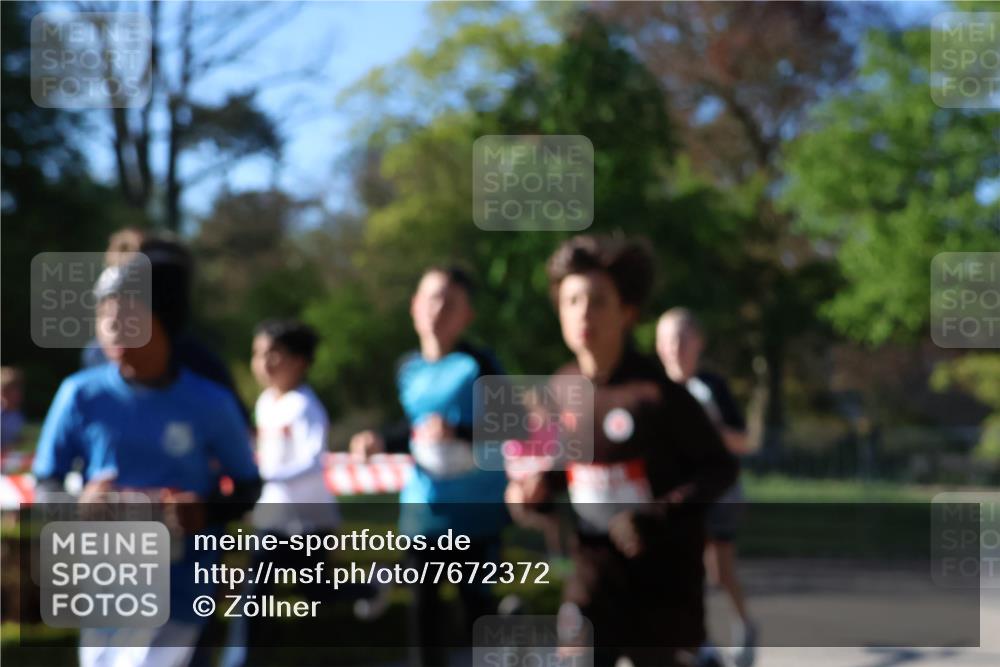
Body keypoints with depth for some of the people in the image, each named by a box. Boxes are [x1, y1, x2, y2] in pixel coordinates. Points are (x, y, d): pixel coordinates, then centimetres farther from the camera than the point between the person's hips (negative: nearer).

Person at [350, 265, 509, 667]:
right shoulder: (409, 369, 5)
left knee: (476, 597, 3)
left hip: (475, 503, -5)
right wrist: (382, 441, 4)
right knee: (424, 599, 8)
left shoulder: (478, 365, -12)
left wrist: (457, 432, -29)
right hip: (425, 501, 5)